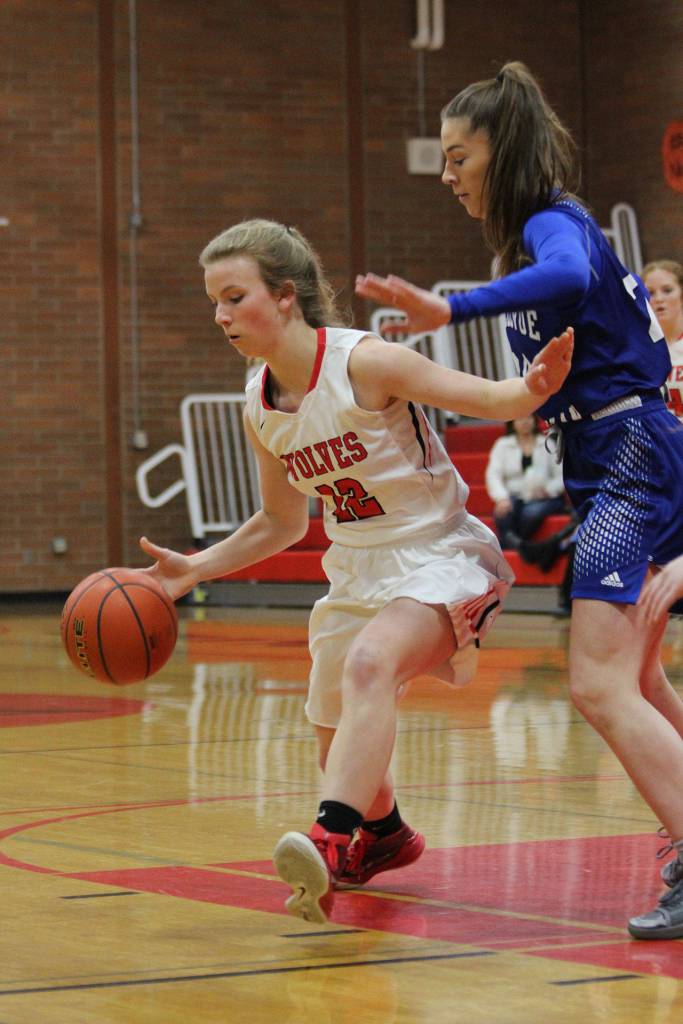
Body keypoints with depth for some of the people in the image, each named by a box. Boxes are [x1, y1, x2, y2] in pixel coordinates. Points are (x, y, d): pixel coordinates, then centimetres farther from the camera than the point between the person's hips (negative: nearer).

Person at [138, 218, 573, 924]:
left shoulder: (363, 362, -20)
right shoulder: (259, 408, 0)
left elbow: (490, 401, -21)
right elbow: (282, 521, 15)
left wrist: (533, 389, -44)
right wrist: (195, 569, 6)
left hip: (440, 557, -8)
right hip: (358, 571, 8)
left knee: (369, 663, -37)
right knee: (336, 740, 18)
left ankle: (334, 840, -46)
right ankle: (383, 836, 50)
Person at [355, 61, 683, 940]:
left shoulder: (554, 224, -13)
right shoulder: (540, 230, 16)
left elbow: (568, 278, -37)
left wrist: (451, 310, -44)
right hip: (612, 464, 11)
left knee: (601, 687, -18)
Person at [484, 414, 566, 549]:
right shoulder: (502, 445, 15)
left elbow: (561, 476, 5)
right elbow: (493, 475, 1)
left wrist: (547, 490, -16)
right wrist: (502, 498, -19)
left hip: (544, 498, -1)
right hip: (514, 497, 1)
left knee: (532, 513, -35)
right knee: (502, 513, -34)